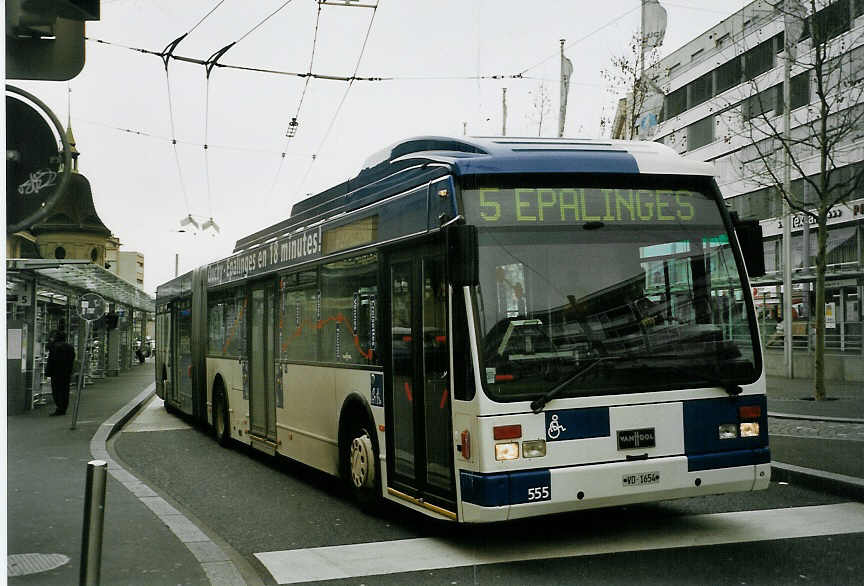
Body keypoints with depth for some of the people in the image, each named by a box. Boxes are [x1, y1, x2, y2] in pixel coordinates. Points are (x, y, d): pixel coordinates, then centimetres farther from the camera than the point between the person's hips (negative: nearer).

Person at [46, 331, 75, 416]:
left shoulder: (54, 346, -9)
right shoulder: (70, 347, 10)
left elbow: (51, 360, -10)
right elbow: (72, 361, 13)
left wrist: (48, 371, -4)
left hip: (56, 372, -6)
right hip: (67, 373, 6)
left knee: (56, 390, -3)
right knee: (65, 391, 9)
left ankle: (59, 408, -11)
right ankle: (63, 409, 12)